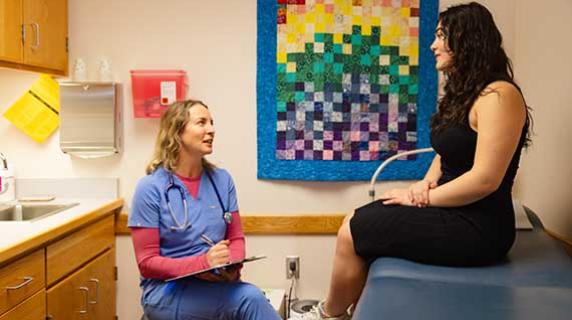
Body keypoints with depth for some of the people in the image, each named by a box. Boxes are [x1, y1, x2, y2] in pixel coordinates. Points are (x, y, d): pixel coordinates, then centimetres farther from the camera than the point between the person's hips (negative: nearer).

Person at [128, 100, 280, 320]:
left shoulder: (222, 180, 5)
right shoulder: (151, 187, -8)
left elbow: (236, 237, 11)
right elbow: (147, 262, -7)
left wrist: (232, 267, -12)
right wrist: (202, 263, -21)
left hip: (216, 285, 5)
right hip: (167, 291, -4)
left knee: (250, 299, -28)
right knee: (250, 298, -30)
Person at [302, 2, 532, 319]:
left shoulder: (498, 95, -19)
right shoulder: (463, 91, 13)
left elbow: (485, 179, -24)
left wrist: (422, 198, -14)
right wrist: (427, 183, -2)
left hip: (476, 226, -10)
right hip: (453, 210, 10)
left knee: (352, 232, -6)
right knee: (356, 221, 3)